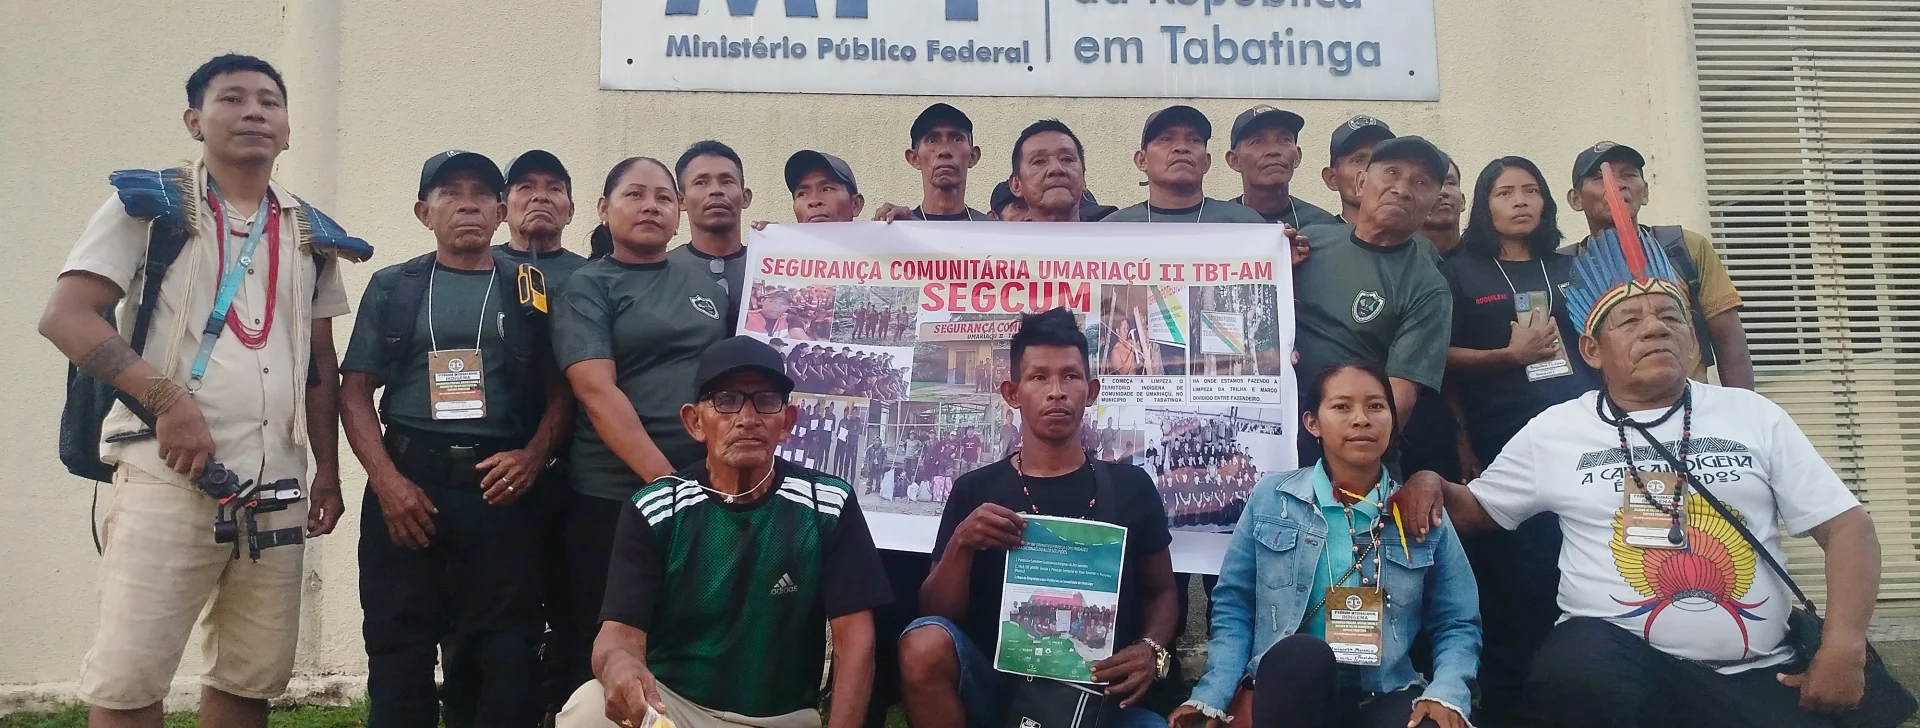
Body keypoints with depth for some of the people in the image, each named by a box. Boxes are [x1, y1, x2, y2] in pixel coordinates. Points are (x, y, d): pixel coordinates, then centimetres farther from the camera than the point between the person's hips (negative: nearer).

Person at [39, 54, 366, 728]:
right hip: (170, 475, -4)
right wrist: (167, 398, -17)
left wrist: (328, 469, 13)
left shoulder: (310, 235, 15)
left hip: (279, 487, 4)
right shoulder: (150, 203, 2)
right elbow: (65, 315, -6)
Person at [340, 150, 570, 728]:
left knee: (504, 659, 1)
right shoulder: (392, 287, 11)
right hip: (408, 484, 1)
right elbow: (355, 390, 6)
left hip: (501, 489, 0)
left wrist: (533, 456, -12)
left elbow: (561, 389, 6)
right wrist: (387, 481, -7)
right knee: (399, 651, 4)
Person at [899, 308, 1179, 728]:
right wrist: (960, 544, -18)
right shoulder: (975, 491, 4)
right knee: (925, 643, -28)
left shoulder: (1131, 487, 5)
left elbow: (1162, 591, 15)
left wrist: (1151, 650, -6)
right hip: (998, 685, 2)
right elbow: (936, 613, 1)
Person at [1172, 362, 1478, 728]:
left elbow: (1457, 625, 9)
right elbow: (1234, 606, 6)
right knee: (1302, 654, -35)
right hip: (1287, 690, 1)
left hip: (1383, 697, 0)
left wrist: (1445, 693, -12)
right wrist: (1213, 695, -8)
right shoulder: (1271, 498, 2)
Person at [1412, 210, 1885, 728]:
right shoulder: (1553, 430, 7)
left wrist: (1845, 645, -7)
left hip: (1761, 671, 2)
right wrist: (1431, 485, -9)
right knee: (1578, 675, -34)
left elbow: (1846, 527, 8)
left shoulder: (1754, 416, 9)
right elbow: (1476, 511, 15)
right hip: (1614, 651, -1)